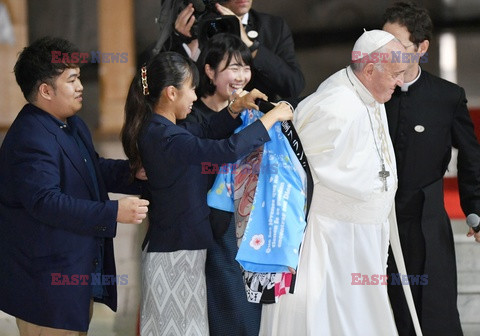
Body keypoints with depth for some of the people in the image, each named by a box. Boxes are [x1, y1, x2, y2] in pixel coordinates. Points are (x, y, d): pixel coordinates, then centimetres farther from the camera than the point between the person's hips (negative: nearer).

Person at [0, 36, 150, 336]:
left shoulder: (73, 125, 13)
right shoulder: (30, 140, -22)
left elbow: (95, 170, 25)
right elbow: (46, 203, -29)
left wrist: (131, 171, 3)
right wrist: (114, 213, -30)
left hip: (79, 272, 11)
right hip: (46, 280, -11)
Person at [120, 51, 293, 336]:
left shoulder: (157, 128, 7)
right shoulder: (165, 138, -24)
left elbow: (206, 132, 19)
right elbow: (228, 150, -30)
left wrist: (237, 107, 4)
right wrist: (271, 118, -19)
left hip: (182, 247, 10)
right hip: (174, 254, -10)